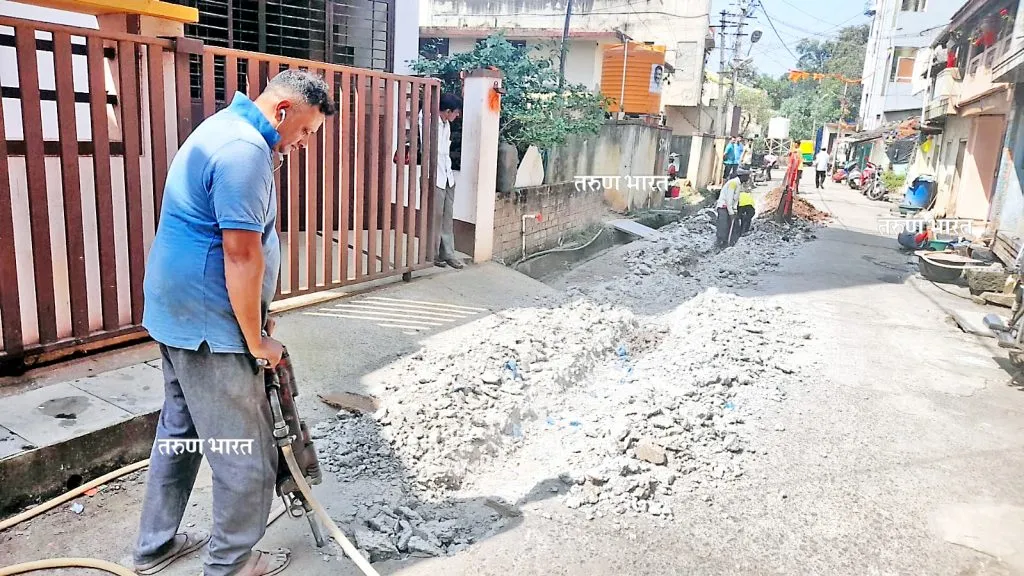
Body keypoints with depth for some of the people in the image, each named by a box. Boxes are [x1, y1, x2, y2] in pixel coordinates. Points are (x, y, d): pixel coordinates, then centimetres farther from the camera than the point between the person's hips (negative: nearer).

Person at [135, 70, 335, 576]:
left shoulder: (226, 129, 14)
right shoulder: (246, 148, -21)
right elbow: (242, 254, -25)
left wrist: (256, 312, 20)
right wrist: (257, 340, -15)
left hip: (178, 313, 11)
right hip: (210, 326, -11)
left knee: (179, 430, 22)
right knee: (246, 454, 3)